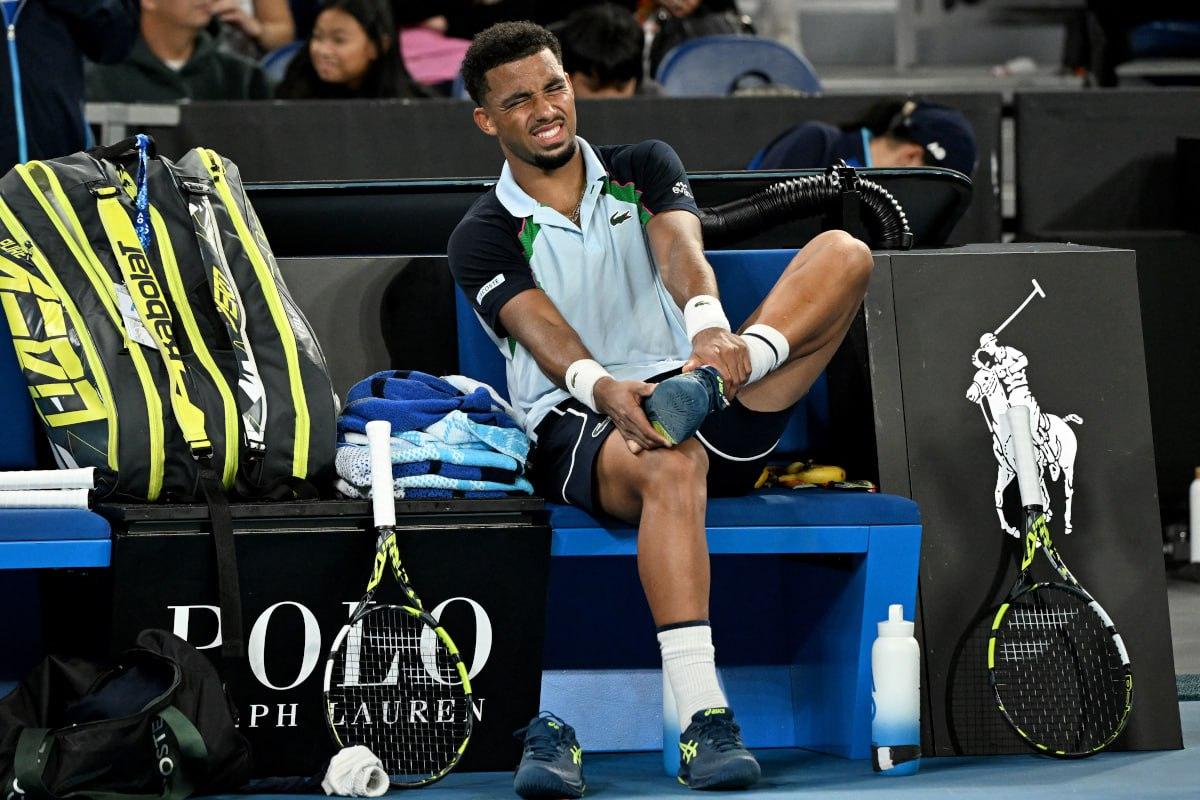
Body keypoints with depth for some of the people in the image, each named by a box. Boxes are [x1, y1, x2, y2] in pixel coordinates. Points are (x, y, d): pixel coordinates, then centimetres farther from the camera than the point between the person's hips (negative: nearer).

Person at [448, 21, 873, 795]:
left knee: (845, 254, -12)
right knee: (671, 465, -43)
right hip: (578, 423, -4)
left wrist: (710, 326, -31)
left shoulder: (644, 169, 17)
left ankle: (722, 374, -40)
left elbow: (680, 250, -6)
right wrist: (602, 388, -38)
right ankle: (704, 728, -51)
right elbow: (544, 334, -13)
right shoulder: (485, 238, 6)